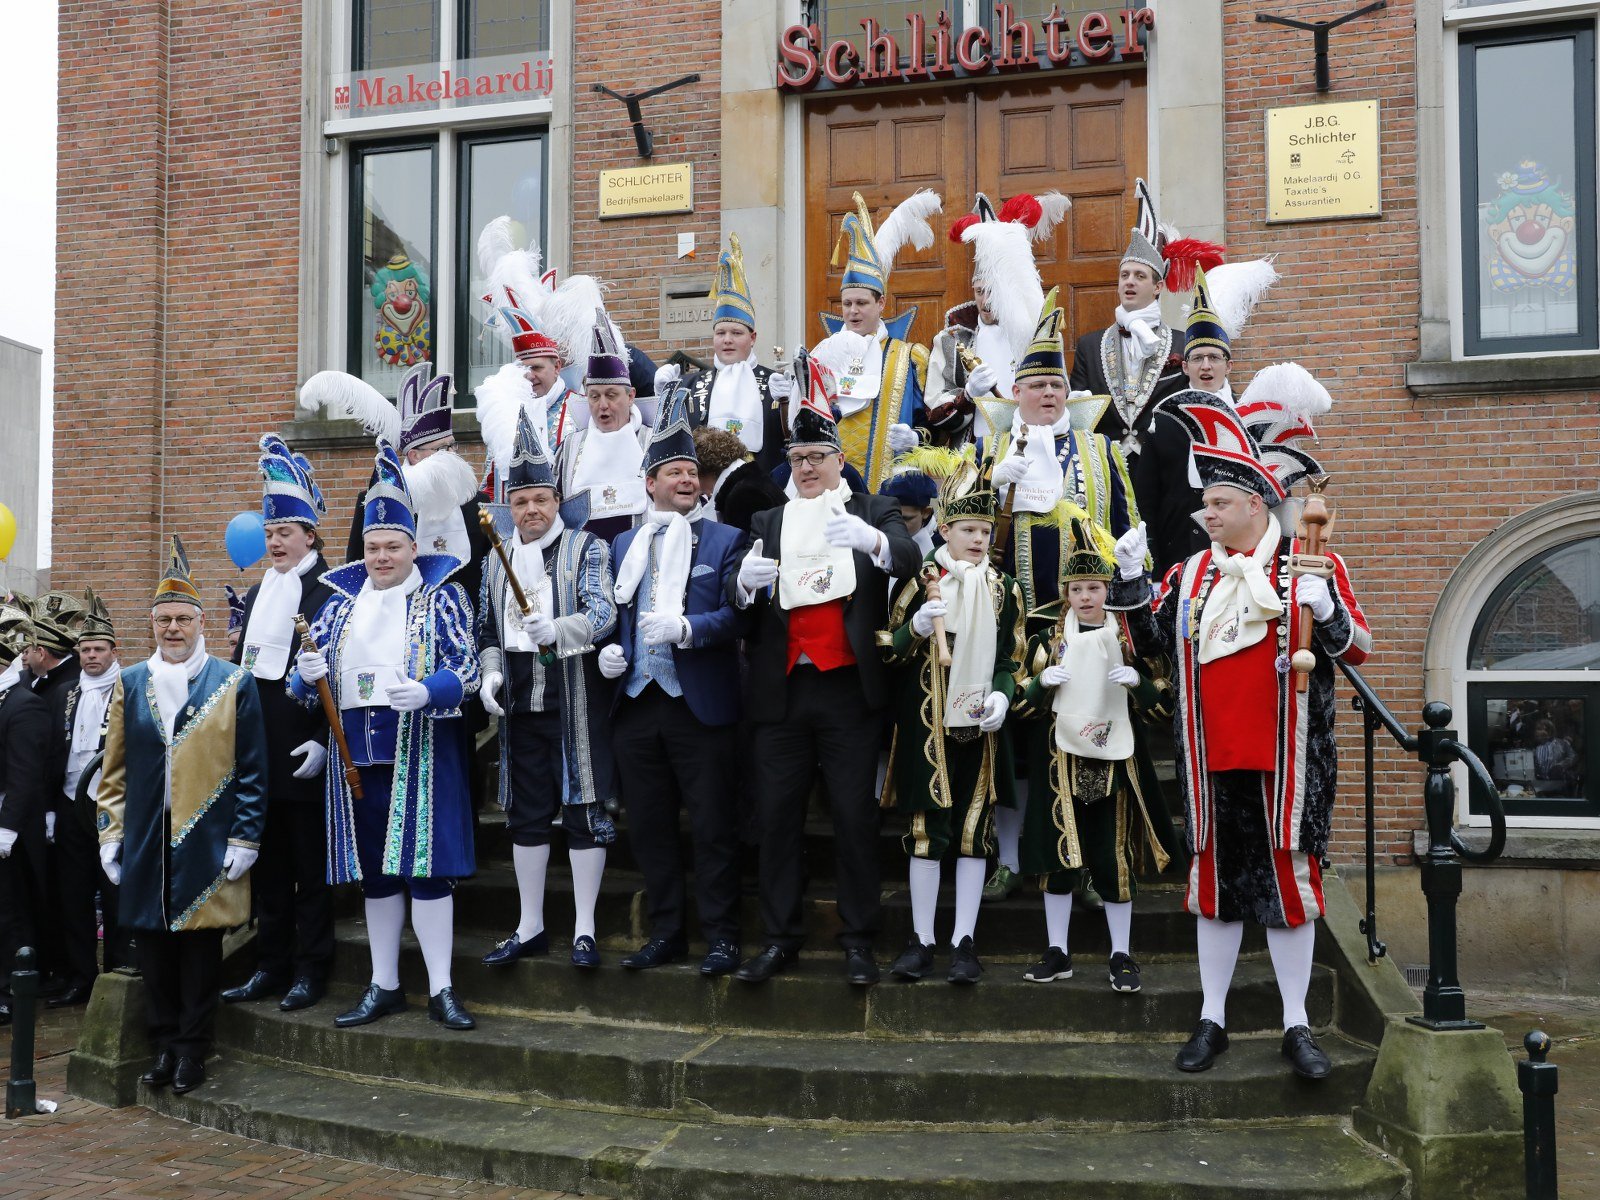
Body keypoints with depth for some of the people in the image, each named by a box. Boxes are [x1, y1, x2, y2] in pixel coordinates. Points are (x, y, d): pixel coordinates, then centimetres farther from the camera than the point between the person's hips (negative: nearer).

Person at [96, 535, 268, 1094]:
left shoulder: (235, 683, 0)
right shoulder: (129, 684, 9)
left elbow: (252, 772, -1)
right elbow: (114, 770, 11)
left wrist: (243, 839, -6)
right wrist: (110, 835, 6)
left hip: (207, 845, -3)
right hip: (146, 843, 3)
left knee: (201, 943, 3)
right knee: (153, 943, 8)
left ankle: (193, 1048, 14)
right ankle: (165, 1045, 20)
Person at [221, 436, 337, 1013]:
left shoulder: (328, 597, -7)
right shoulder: (256, 595, 16)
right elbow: (240, 667, 19)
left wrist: (324, 742, -18)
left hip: (304, 755, -7)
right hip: (258, 754, 7)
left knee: (310, 867, 2)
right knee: (268, 866, 13)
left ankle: (310, 971, 11)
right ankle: (271, 966, 21)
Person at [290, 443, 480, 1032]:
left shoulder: (442, 596, 0)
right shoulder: (341, 598, 13)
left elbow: (465, 670, -7)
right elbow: (308, 678, 14)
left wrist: (426, 692, -26)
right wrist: (307, 674, -10)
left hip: (421, 751, -4)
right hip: (356, 752, 5)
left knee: (424, 865, -5)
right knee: (373, 870, 10)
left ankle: (441, 989, 2)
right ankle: (384, 987, 20)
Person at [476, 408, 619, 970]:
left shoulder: (585, 548, -2)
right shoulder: (497, 560, 13)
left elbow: (602, 614, -15)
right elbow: (486, 628, 18)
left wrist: (555, 631, -33)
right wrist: (491, 673, -1)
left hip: (575, 696, -5)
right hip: (519, 699, 5)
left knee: (583, 807, -1)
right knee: (526, 812, 10)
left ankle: (585, 929, 8)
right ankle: (530, 927, 21)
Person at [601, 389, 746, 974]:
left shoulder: (725, 541, 3)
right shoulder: (624, 545, 16)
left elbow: (737, 614, -7)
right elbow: (613, 615, 20)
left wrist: (685, 628, -21)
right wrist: (609, 651, 0)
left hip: (701, 706, -4)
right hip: (636, 704, 4)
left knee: (713, 827, 0)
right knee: (649, 826, 10)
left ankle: (721, 937, 9)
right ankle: (666, 932, 21)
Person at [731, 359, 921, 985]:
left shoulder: (873, 513, 9)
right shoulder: (767, 523, 16)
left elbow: (909, 559, -11)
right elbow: (740, 604, 7)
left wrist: (870, 539, -33)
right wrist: (746, 581, -17)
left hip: (848, 691, -2)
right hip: (781, 693, 3)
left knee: (855, 818, 0)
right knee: (777, 817, 5)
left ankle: (858, 940, 9)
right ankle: (781, 937, 14)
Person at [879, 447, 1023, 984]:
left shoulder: (1003, 589, 8)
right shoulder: (922, 581, 1)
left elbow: (1010, 661, 10)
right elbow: (889, 651, 1)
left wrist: (1000, 697, -9)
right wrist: (917, 626, -18)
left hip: (980, 726, 2)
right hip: (928, 725, -2)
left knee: (974, 831, 2)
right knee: (927, 829, 0)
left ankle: (964, 942, 10)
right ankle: (922, 940, 9)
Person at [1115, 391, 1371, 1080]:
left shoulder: (1312, 565, -1)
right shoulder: (1190, 573, 9)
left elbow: (1358, 648, -1)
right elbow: (1152, 644, 14)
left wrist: (1325, 613, -20)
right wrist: (1130, 581, 2)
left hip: (1283, 762, -3)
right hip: (1213, 761, 3)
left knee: (1289, 877, 4)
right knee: (1214, 879, 10)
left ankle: (1296, 1025, 15)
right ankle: (1212, 1019, 20)